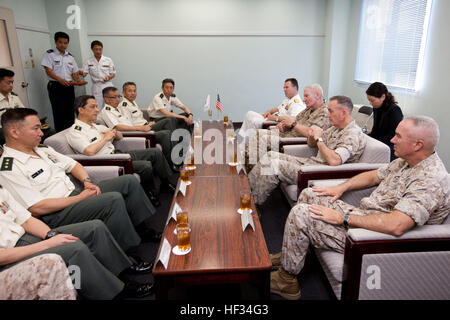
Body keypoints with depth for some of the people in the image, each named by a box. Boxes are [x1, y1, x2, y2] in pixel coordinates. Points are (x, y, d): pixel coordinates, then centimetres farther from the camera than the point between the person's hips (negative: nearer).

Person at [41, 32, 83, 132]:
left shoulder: (70, 56, 14)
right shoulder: (49, 54, -1)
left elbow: (74, 72, 12)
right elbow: (48, 70, -9)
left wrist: (78, 79, -10)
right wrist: (60, 79, -25)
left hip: (69, 86, 5)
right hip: (56, 86, -5)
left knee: (70, 112, 7)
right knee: (59, 112, -4)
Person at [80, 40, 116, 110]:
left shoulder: (108, 60, 5)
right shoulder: (88, 62, 4)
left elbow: (113, 74, 7)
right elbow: (84, 73, -3)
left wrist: (109, 77, -14)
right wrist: (81, 73, -27)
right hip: (96, 88, 0)